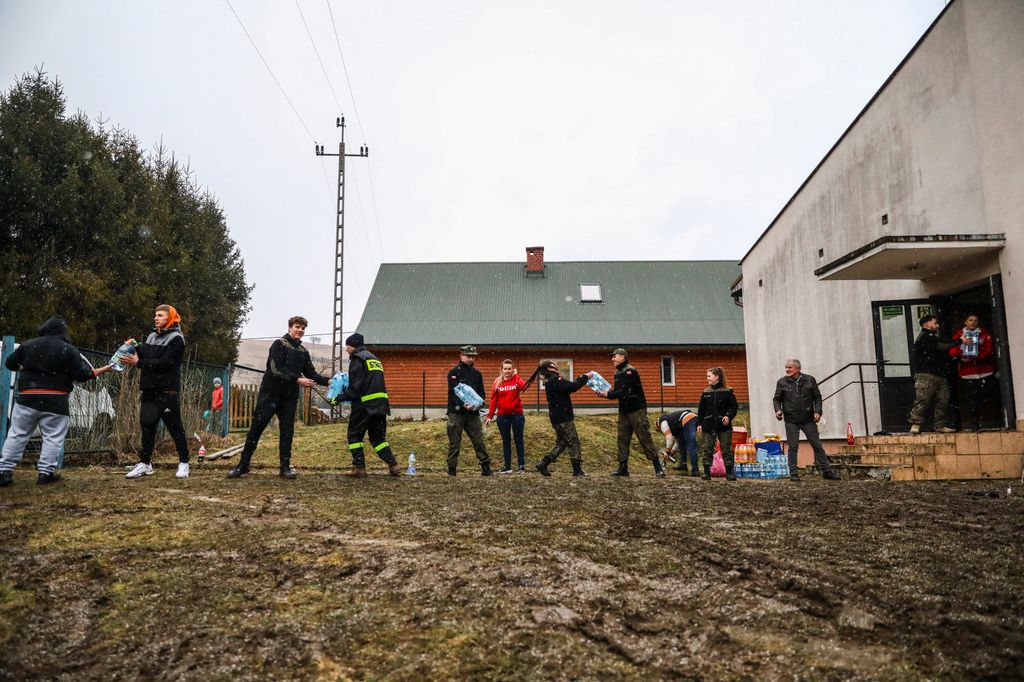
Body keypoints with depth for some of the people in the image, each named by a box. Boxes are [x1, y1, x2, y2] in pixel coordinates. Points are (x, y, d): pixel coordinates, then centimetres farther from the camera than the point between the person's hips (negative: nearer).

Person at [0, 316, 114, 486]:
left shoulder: (28, 345, 6)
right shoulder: (69, 350, -3)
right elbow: (83, 375, -6)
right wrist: (103, 370, 7)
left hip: (27, 397, 3)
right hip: (55, 401, -3)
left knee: (17, 435, 11)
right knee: (53, 437, 4)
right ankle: (46, 472, 2)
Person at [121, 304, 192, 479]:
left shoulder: (176, 338, -7)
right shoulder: (152, 336, 16)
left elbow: (165, 363, -18)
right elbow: (144, 356, 13)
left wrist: (138, 362, -17)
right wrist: (136, 348, -5)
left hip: (167, 391, -7)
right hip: (149, 389, 7)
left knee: (175, 427, 0)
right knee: (147, 425, 6)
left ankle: (183, 463, 8)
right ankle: (145, 463, 13)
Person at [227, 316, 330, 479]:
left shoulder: (303, 352, 11)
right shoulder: (279, 345, -6)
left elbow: (311, 373, 8)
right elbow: (276, 369, -17)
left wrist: (328, 381, -8)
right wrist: (298, 380, -20)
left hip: (290, 397, 5)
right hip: (270, 393, -5)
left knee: (287, 432, 5)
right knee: (256, 428, -2)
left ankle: (285, 467, 12)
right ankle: (243, 465, 6)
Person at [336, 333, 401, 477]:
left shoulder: (357, 359, -6)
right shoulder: (374, 358, 21)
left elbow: (355, 388, -13)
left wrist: (340, 398, -5)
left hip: (364, 405, -8)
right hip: (380, 404, 8)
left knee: (354, 435, 5)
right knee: (378, 437, 13)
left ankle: (359, 467, 3)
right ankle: (393, 465, 3)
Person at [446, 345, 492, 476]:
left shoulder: (477, 373, 14)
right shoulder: (454, 372, -1)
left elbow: (481, 392, 14)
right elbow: (453, 392, -11)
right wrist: (463, 405, -24)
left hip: (473, 413, 4)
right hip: (456, 413, -4)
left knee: (479, 440, 2)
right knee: (454, 442, 2)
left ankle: (486, 468, 6)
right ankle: (451, 469, 9)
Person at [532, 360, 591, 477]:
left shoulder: (551, 381, 15)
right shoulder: (555, 381, -17)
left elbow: (570, 386, 18)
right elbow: (572, 386, -26)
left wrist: (581, 377, 7)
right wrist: (585, 377, -15)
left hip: (558, 418, 10)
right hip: (563, 418, -10)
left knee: (561, 443, 16)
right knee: (573, 442, -2)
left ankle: (543, 463, 11)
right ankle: (577, 470, 4)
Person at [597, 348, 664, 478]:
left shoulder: (630, 371, -15)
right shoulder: (618, 373, 13)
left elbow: (624, 392, -22)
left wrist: (608, 394, -16)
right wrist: (608, 392, -5)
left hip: (636, 410, -9)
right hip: (623, 411, 9)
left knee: (645, 438, -7)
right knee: (622, 439, 6)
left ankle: (658, 467, -1)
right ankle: (623, 468, 12)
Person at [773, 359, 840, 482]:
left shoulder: (810, 380, 5)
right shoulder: (782, 382, 4)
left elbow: (817, 397, 8)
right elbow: (777, 399, 7)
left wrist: (817, 411, -5)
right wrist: (778, 410, -12)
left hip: (808, 419, 1)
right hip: (791, 421, -1)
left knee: (817, 445, 5)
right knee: (792, 447, 0)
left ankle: (827, 471, 13)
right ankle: (793, 474, 7)